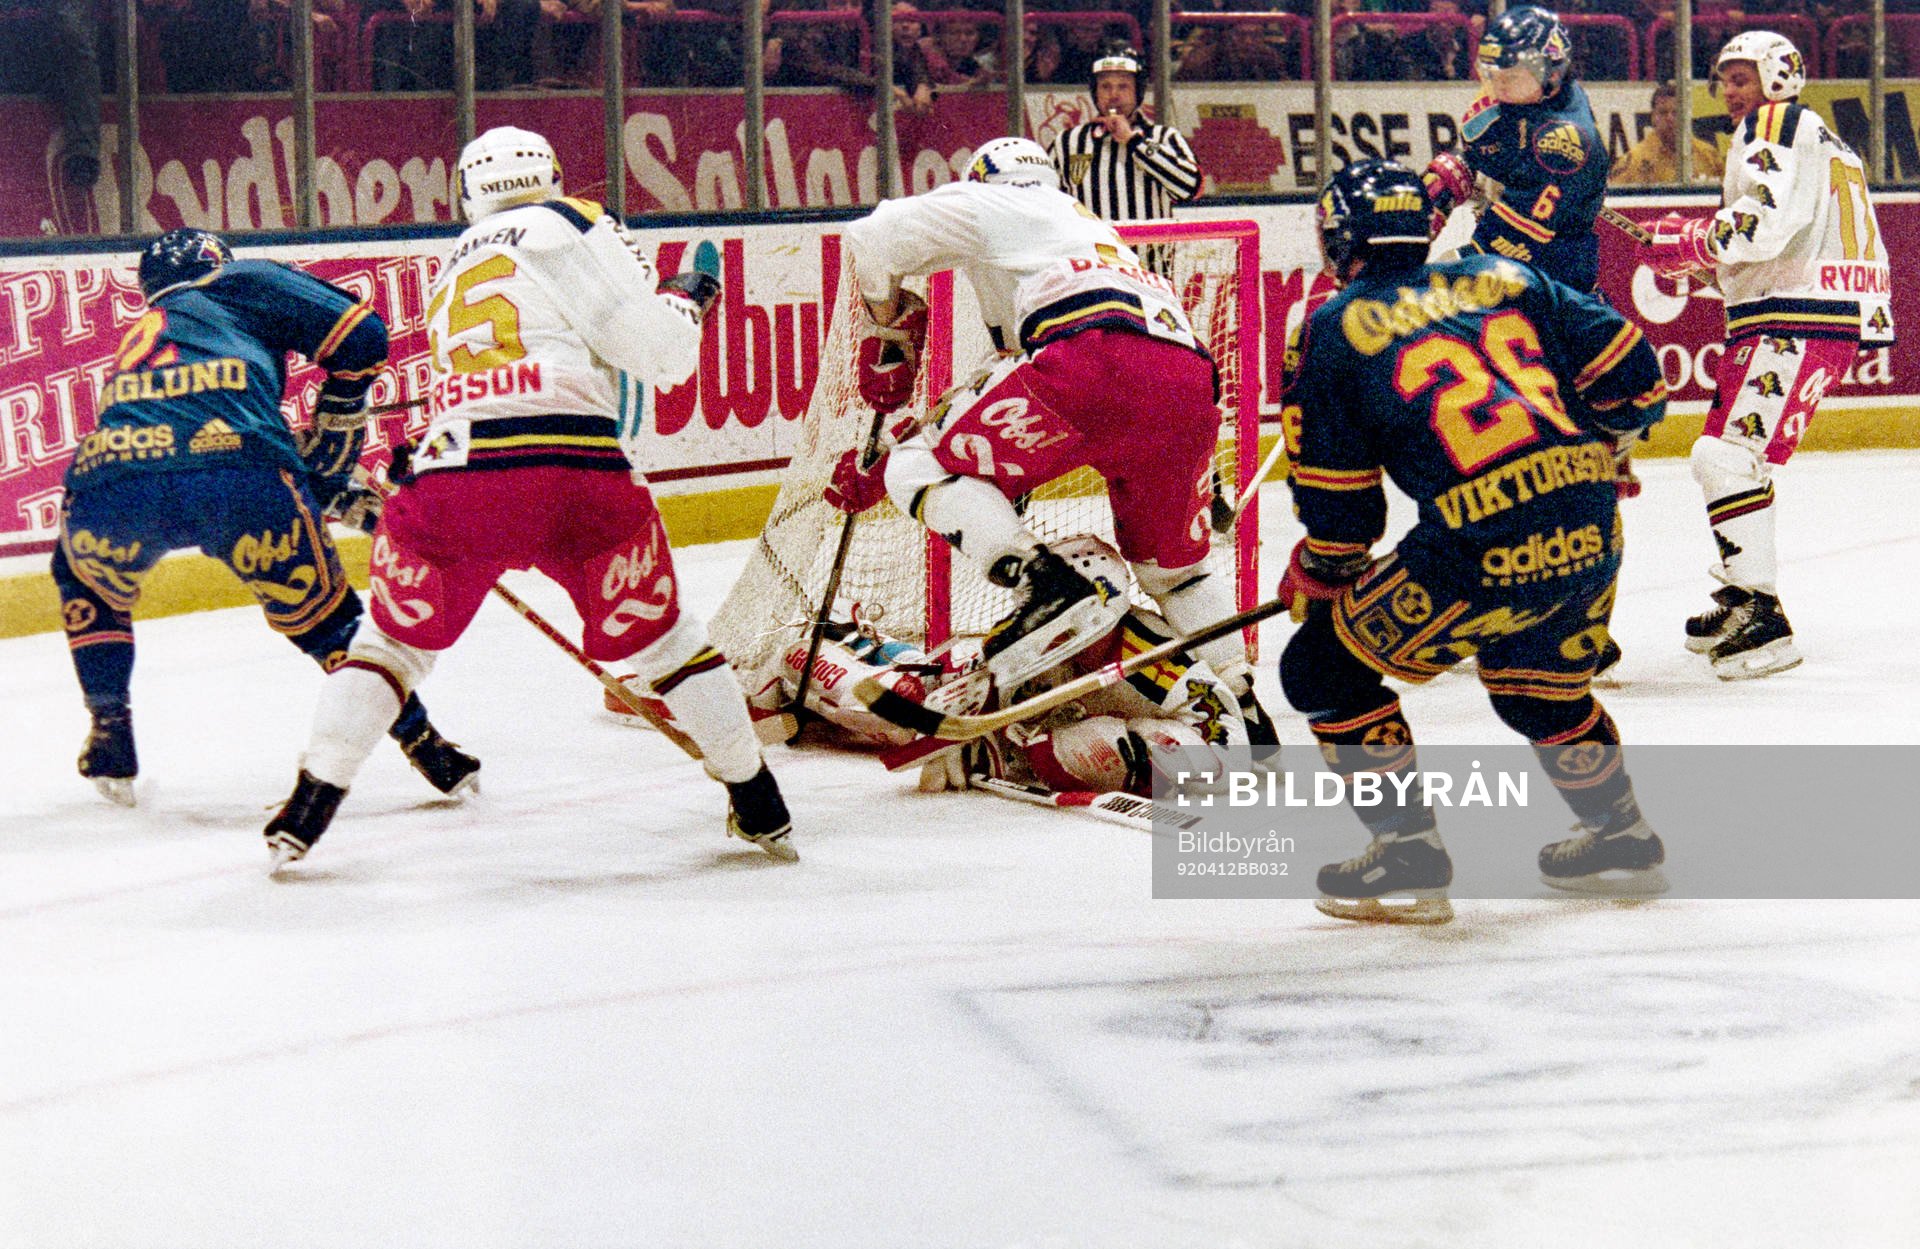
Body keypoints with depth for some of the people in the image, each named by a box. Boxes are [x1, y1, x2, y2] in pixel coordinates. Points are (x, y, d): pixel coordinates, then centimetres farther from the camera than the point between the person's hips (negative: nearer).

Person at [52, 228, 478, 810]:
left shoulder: (138, 338, 42)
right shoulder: (244, 283, 28)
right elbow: (361, 333, 16)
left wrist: (330, 494, 44)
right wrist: (333, 427, 27)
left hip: (110, 487, 4)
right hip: (241, 476, -4)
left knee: (85, 579, 36)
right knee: (320, 613, 16)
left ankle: (111, 741, 32)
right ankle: (422, 742, 16)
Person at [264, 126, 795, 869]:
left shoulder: (455, 270, 28)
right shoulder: (568, 227, 9)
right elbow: (658, 352, 1)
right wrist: (683, 300, 21)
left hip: (448, 473, 3)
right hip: (576, 473, -3)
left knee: (395, 639, 23)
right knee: (658, 634, 16)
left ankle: (309, 808, 14)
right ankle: (758, 805, 21)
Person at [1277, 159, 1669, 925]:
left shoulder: (1336, 328, 8)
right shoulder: (1506, 279, 19)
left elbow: (1339, 508, 8)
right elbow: (1632, 377, 17)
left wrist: (1313, 579, 26)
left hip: (1482, 554, -6)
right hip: (1591, 533, 6)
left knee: (1324, 667, 11)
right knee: (1538, 684, 33)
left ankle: (1409, 857, 9)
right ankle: (1622, 841, 42)